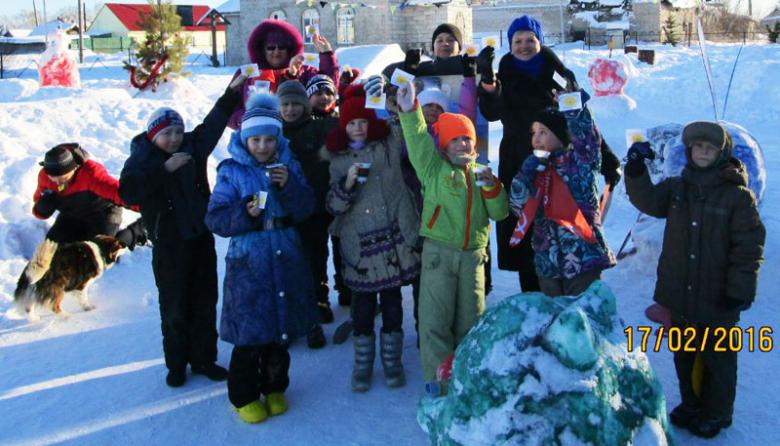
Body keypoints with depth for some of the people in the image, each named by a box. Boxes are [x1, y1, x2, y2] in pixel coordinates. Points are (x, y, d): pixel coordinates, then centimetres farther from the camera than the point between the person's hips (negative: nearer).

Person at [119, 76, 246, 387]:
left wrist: (232, 92, 7)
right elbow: (128, 192, -26)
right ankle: (176, 364, 21)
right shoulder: (142, 160, -9)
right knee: (174, 308, 5)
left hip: (201, 239, 4)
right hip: (169, 247, -4)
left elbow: (214, 123, 12)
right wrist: (164, 169, -30)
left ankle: (204, 359, 25)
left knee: (205, 303, 11)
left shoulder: (193, 146, 2)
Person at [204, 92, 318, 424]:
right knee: (250, 333, 1)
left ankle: (274, 388, 32)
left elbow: (305, 209, 0)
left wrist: (288, 186, -16)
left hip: (285, 258, 3)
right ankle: (245, 396, 21)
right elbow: (215, 218, -7)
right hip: (248, 261, -3)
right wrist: (245, 213, -23)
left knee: (281, 327, 13)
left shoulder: (288, 165, 6)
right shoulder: (231, 171, -4)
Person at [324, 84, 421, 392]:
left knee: (391, 301, 9)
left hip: (393, 237, 0)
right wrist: (348, 182, -15)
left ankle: (392, 361, 25)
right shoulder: (338, 159, 7)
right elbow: (333, 205, 2)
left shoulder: (390, 144, 4)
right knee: (363, 304, 7)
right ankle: (362, 363, 23)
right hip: (359, 243, 1)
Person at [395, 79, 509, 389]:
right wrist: (410, 111, -29)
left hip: (473, 255, 4)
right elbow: (419, 143, -16)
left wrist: (492, 187, -10)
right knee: (436, 319, -1)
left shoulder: (480, 174, 12)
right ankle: (439, 377, 10)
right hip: (439, 252, -3)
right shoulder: (434, 168, 2)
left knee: (471, 319, 12)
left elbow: (500, 213, 7)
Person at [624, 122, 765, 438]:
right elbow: (648, 200, -6)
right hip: (678, 294, 5)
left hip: (717, 298, -4)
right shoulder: (676, 187, 5)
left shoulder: (738, 196, -11)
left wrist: (740, 290, -15)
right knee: (683, 354, 19)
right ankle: (690, 403, 38)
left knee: (717, 357, 12)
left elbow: (750, 246, -12)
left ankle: (716, 413, 31)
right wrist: (636, 170, -21)